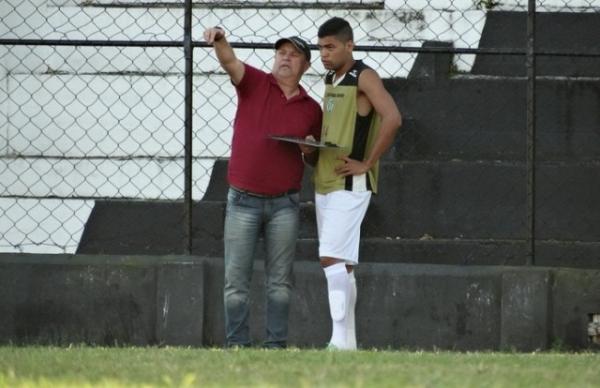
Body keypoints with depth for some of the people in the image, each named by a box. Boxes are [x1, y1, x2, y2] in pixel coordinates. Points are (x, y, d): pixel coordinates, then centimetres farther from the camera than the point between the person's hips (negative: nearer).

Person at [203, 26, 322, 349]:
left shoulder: (312, 109, 10)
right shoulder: (255, 84, 3)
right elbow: (229, 61, -16)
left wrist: (309, 149, -4)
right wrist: (219, 41, -38)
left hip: (285, 204, 2)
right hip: (243, 200, -2)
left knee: (280, 280, 3)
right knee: (236, 279, -2)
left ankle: (276, 344, 6)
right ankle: (236, 345, 1)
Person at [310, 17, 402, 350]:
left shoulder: (363, 78, -10)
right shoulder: (330, 79, 16)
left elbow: (392, 119, -23)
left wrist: (367, 163, -20)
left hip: (350, 184, -9)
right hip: (324, 182, 9)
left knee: (332, 260, -18)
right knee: (341, 264, 11)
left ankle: (340, 340, -22)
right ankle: (348, 342, 15)